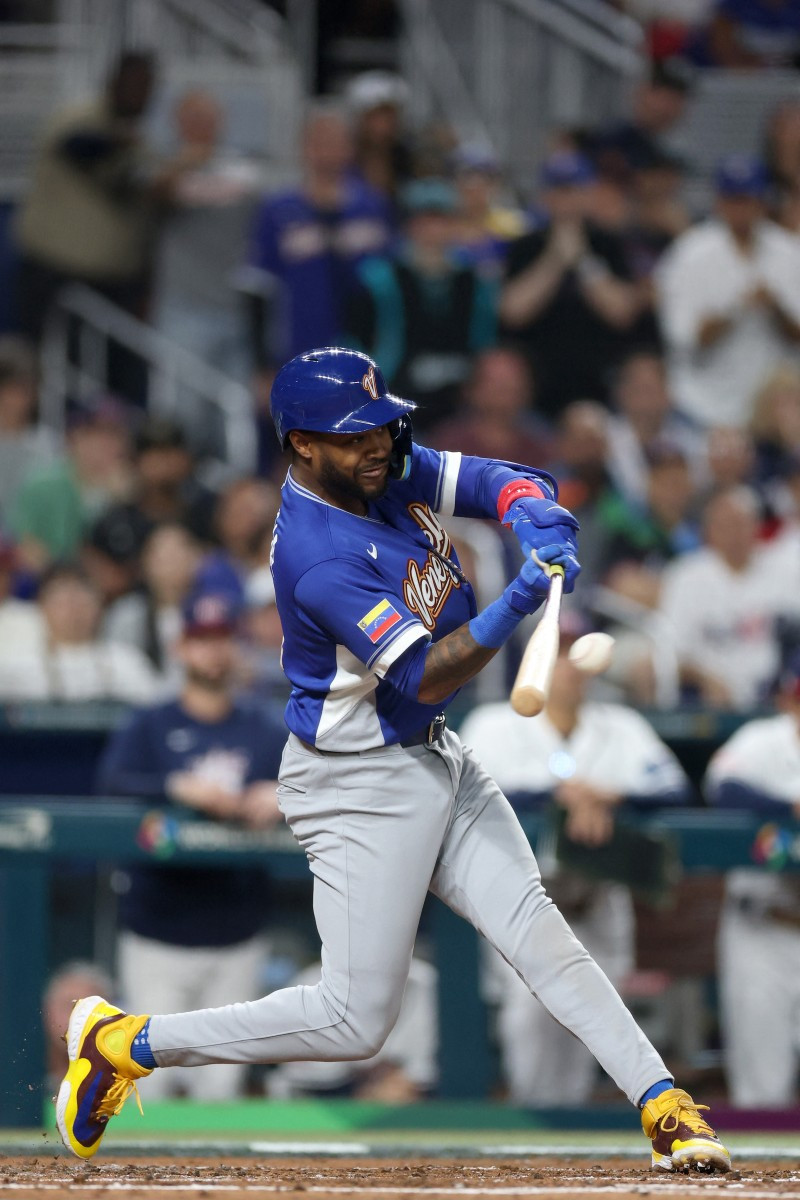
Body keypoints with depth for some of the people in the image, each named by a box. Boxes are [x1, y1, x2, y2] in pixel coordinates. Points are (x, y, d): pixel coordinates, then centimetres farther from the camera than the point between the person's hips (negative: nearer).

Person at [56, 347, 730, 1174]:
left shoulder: (391, 471, -1)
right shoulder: (319, 560, -27)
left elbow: (504, 482, 0)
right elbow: (423, 677, -29)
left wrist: (534, 513, -24)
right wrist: (511, 611, -43)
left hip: (438, 763, 8)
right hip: (362, 786, -8)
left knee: (537, 933, 0)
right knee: (356, 1019, -5)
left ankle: (665, 1107, -2)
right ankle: (125, 1044, 6)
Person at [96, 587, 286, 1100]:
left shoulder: (266, 730, 11)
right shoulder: (150, 727, 3)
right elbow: (112, 780, -14)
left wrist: (281, 795, -21)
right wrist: (179, 787, -29)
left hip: (237, 942, 2)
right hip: (158, 937, -2)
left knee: (222, 1084, 2)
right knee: (150, 1076, -7)